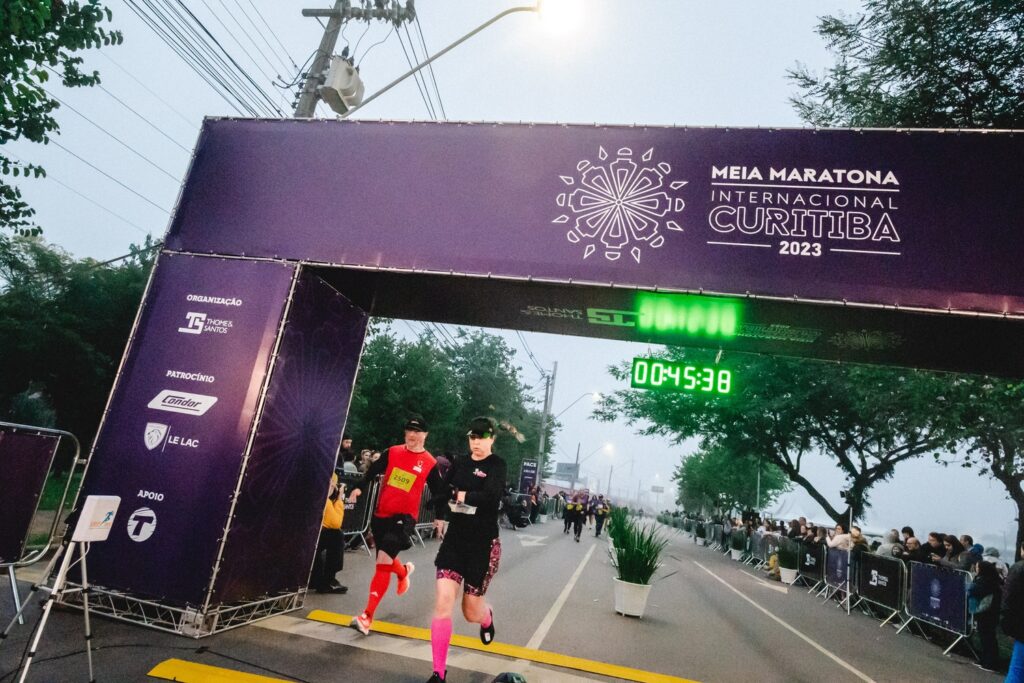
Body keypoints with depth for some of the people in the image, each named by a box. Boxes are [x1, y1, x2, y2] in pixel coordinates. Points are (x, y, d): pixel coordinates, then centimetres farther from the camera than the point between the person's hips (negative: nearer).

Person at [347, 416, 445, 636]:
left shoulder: (430, 463, -5)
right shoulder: (392, 452, 3)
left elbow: (438, 492, 1)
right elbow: (374, 470, 8)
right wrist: (359, 488, -5)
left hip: (404, 516, -4)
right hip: (381, 513, 4)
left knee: (384, 560, -16)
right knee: (384, 560, 16)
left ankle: (367, 617, -4)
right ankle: (403, 571, 51)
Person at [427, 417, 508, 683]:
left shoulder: (497, 466, -10)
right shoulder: (459, 463, 4)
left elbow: (491, 496, -26)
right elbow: (443, 490, 14)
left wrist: (461, 496, -17)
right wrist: (439, 516, 0)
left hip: (483, 544, -3)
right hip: (454, 539, 4)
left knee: (471, 611, 10)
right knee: (442, 604, -7)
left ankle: (487, 617, 49)